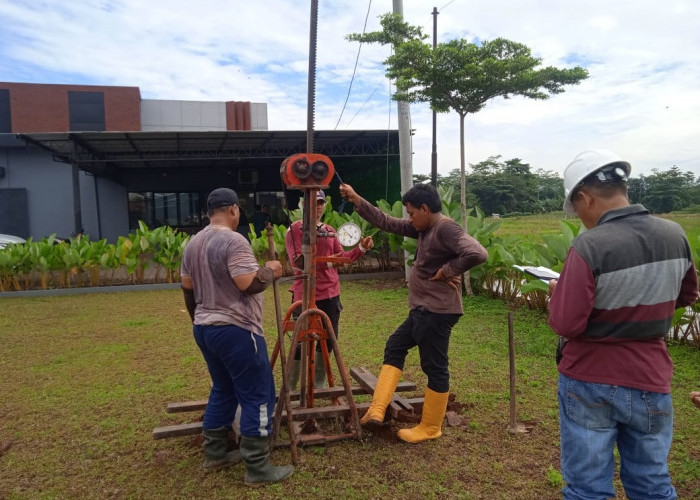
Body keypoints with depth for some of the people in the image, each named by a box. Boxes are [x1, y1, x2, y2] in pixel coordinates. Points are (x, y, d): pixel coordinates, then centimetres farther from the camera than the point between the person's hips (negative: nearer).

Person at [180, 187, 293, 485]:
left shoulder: (193, 244, 10)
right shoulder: (233, 241, -18)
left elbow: (187, 288, 16)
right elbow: (249, 284, -24)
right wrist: (270, 271, -6)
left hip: (204, 329, 9)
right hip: (235, 331, -9)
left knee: (223, 390, 22)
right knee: (257, 397, -1)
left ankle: (214, 454, 30)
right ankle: (258, 469, 5)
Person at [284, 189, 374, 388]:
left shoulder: (330, 230, 12)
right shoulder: (295, 229, -7)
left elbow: (342, 257, 10)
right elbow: (297, 261, -17)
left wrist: (361, 248, -3)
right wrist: (326, 261, -23)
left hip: (330, 293, 6)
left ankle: (319, 382, 30)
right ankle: (290, 386, 18)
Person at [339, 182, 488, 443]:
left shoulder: (446, 228, -18)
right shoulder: (424, 228, 10)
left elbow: (477, 253, -33)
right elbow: (387, 223, 15)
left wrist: (447, 270, -21)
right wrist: (356, 199, 14)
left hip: (437, 311, -11)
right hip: (422, 310, 11)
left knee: (434, 367, 2)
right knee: (395, 346, 15)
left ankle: (430, 427, 19)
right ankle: (377, 410, 19)